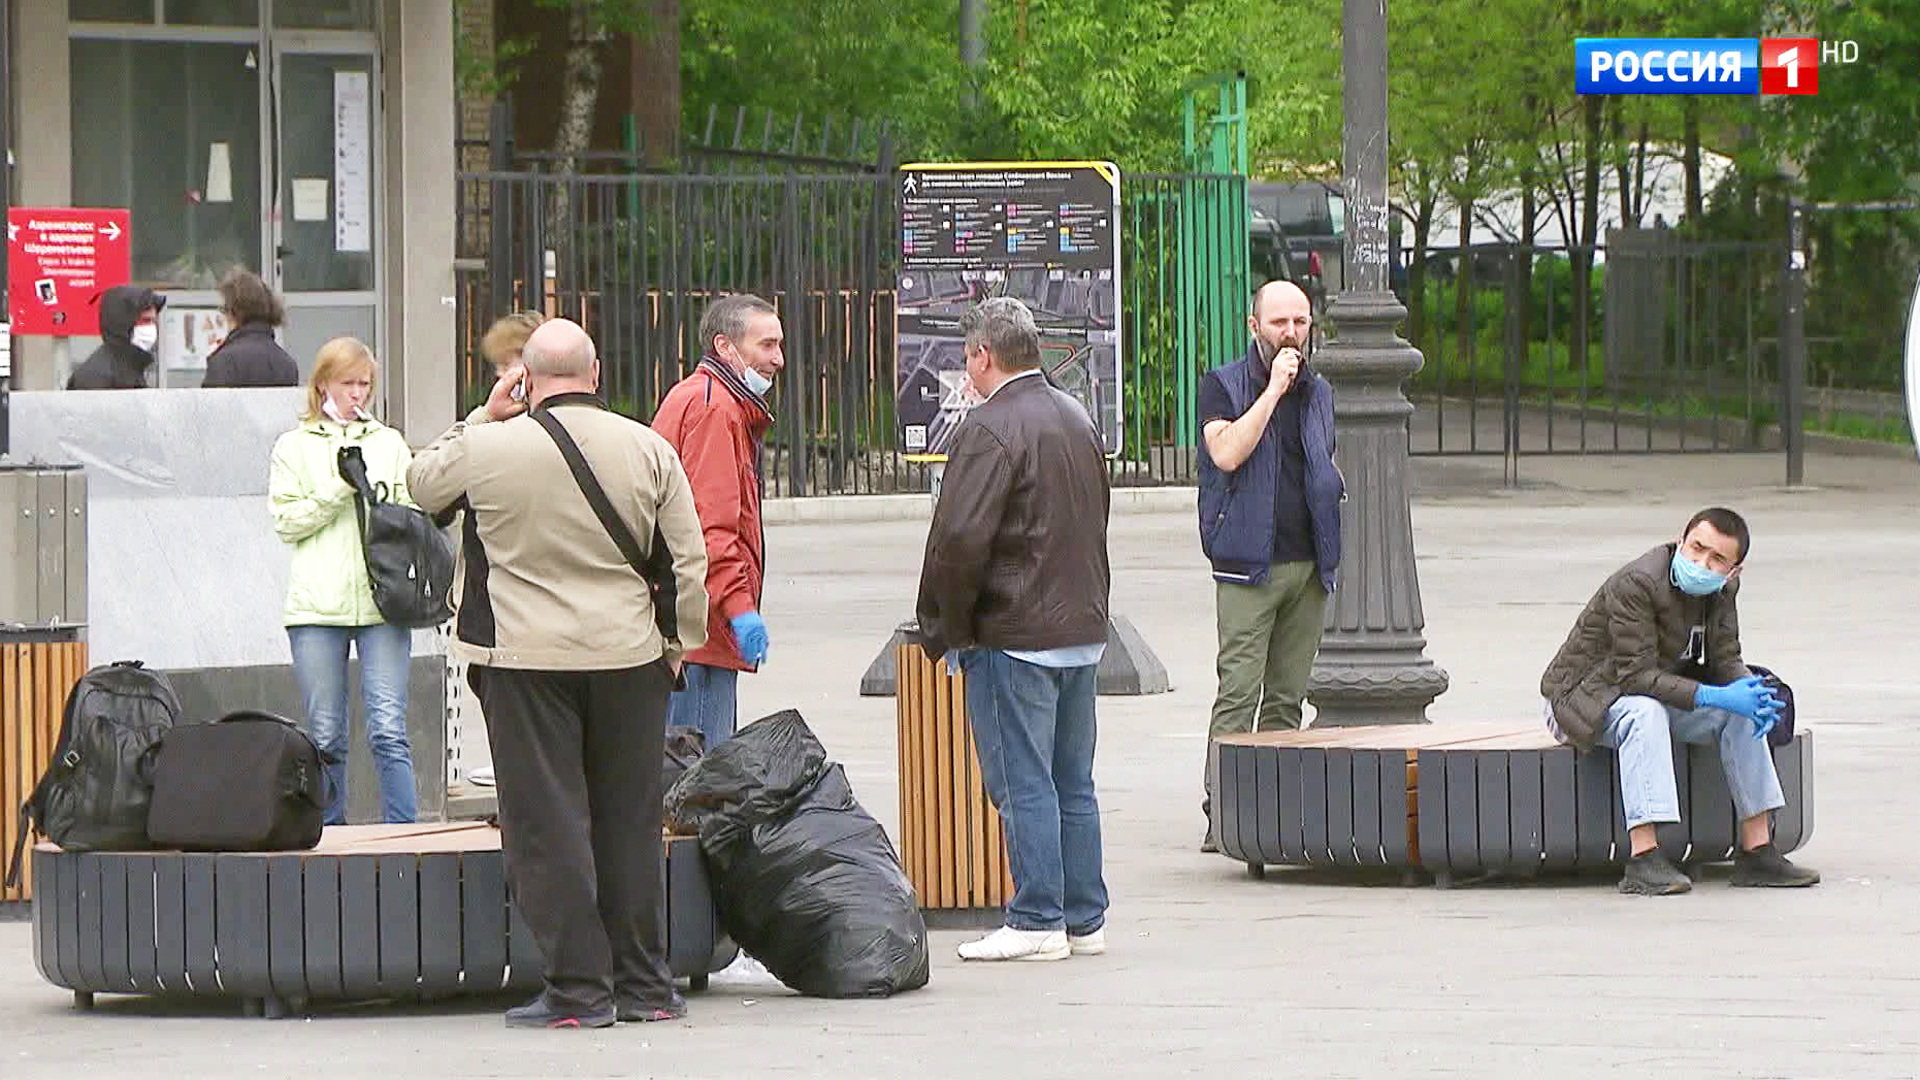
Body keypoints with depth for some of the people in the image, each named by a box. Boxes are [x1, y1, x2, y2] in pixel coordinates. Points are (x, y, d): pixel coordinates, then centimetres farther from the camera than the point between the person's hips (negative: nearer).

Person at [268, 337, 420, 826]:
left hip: (381, 601, 1)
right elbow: (286, 520, 0)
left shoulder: (390, 443, 16)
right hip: (317, 603, -1)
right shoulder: (295, 447, 10)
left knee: (388, 731, -9)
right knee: (326, 737, 2)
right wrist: (340, 488, -9)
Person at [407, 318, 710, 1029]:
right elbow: (689, 560, 4)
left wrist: (482, 416, 17)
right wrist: (681, 642, 16)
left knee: (547, 823, 1)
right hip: (629, 655, 3)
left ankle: (579, 989, -1)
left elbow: (423, 483, 13)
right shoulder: (648, 449, 0)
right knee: (629, 822, 11)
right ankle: (644, 985, 14)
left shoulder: (488, 448, -7)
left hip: (526, 659, -3)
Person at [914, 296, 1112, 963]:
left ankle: (1036, 923, -3)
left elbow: (960, 539, -21)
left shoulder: (991, 428, -16)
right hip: (1084, 631, 9)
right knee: (1073, 783, 13)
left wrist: (943, 627, -9)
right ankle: (1084, 919, 16)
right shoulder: (1077, 420, 13)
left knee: (1023, 784, -4)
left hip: (1014, 634, -9)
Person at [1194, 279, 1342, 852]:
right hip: (1249, 565, -6)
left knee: (1287, 697, 6)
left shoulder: (1318, 391, 17)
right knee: (1239, 693, -12)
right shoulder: (1223, 386, 0)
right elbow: (1228, 453, -17)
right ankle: (1222, 816, -13)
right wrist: (1273, 389, -16)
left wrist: (1342, 483, 9)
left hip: (1310, 563, 6)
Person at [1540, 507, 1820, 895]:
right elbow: (1636, 675, -31)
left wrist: (1750, 691, -22)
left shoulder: (1722, 588, -3)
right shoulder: (1635, 584, -28)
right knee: (1645, 711, -38)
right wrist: (1713, 697, -38)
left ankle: (1756, 851, -7)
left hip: (1661, 691, 8)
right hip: (1586, 699, -8)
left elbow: (1725, 659, 2)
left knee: (1743, 713, -9)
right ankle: (1643, 860, -44)